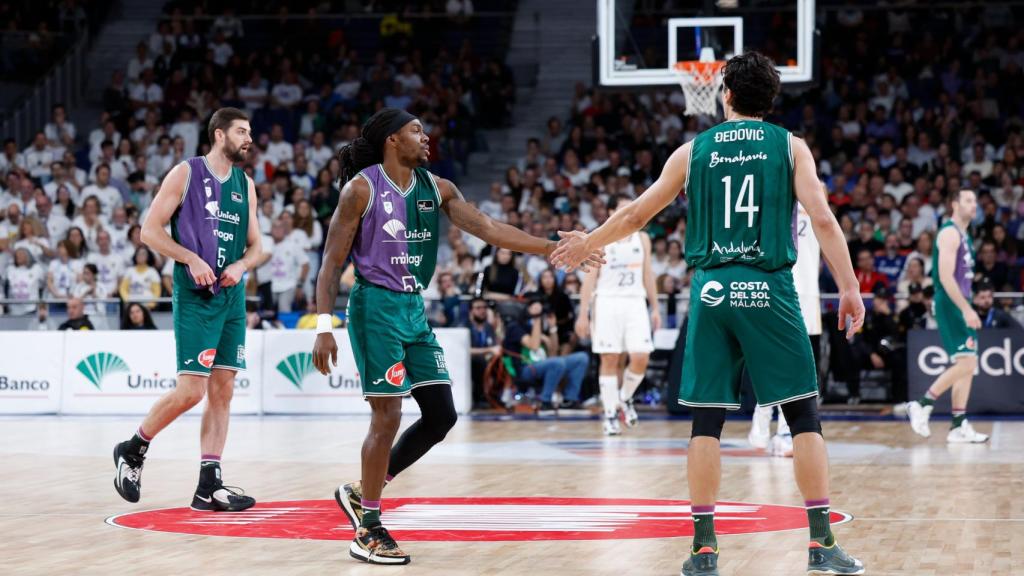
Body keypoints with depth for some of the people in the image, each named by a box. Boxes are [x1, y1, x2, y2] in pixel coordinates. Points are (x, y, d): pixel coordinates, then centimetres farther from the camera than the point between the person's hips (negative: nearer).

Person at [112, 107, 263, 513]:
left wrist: (240, 265, -4)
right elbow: (150, 230, -6)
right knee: (190, 390, -11)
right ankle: (132, 450, 10)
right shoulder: (185, 174, -4)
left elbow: (255, 246, 18)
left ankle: (209, 486, 5)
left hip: (232, 297, 6)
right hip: (195, 296, -6)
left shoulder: (246, 185, 13)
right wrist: (191, 258, -17)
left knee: (222, 391, 3)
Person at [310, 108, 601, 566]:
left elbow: (489, 229, 3)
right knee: (388, 417, -9)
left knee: (441, 415, 5)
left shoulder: (436, 189, 8)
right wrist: (324, 327, -16)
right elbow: (332, 262, -8)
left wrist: (555, 248, -6)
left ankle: (361, 491, 19)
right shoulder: (362, 189, -9)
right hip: (376, 308, -7)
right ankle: (368, 532, 1)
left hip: (414, 310, 7)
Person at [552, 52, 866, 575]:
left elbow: (635, 215, 16)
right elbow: (822, 220, -6)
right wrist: (849, 288, -3)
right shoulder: (790, 146, 5)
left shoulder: (693, 150, 10)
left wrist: (587, 243, 33)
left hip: (712, 291, 2)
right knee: (803, 415, 3)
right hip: (769, 290, -2)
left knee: (707, 420, 6)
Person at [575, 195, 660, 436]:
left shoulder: (642, 238, 10)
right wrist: (583, 314, -7)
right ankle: (610, 413, 4)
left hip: (635, 303, 3)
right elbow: (590, 278, -1)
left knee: (641, 358, -8)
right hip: (608, 303, -3)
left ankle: (625, 398, 17)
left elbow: (647, 275, 14)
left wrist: (655, 308, 9)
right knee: (610, 360, -3)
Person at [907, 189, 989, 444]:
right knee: (965, 363, -15)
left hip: (961, 306, 10)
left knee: (967, 365, 6)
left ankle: (959, 427, 7)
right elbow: (945, 276, -21)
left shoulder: (964, 236, 19)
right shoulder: (950, 232, -12)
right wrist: (966, 309, -24)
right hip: (950, 305, -10)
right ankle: (922, 405, -7)